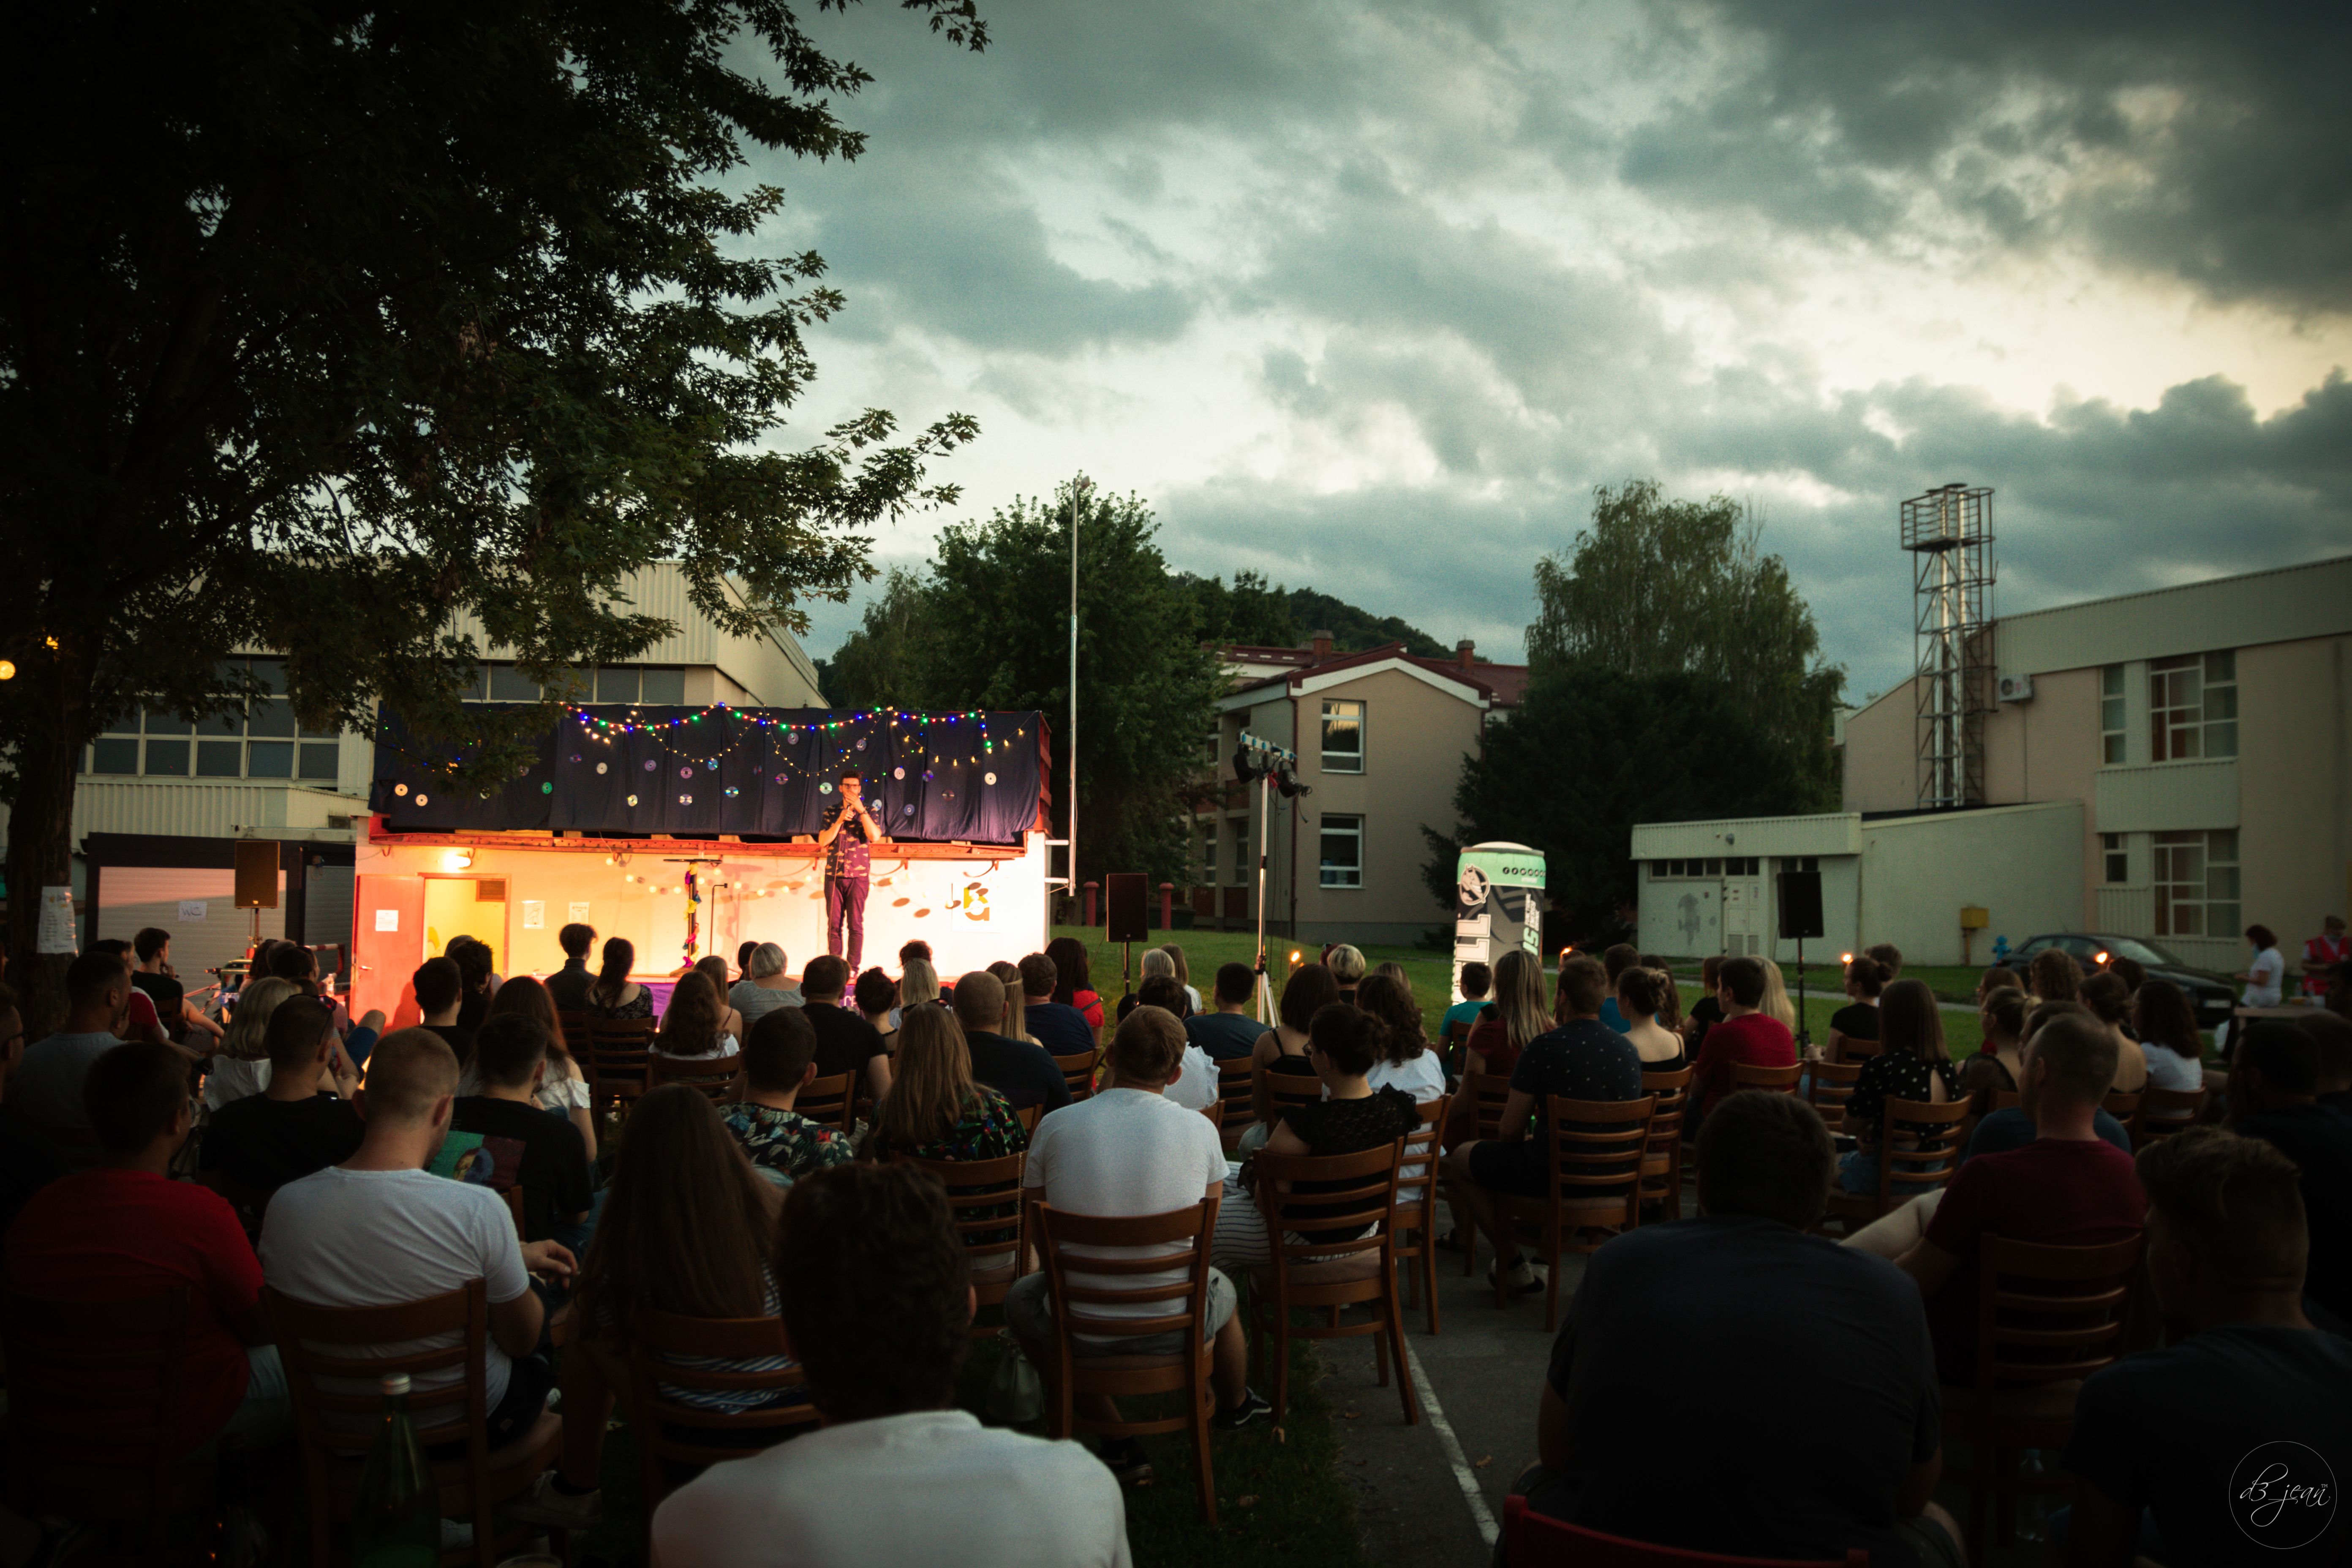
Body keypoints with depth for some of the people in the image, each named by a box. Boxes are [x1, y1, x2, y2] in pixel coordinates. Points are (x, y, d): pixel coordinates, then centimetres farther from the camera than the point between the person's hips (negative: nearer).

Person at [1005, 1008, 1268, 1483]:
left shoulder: (1055, 1126, -11)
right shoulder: (1200, 1130, -10)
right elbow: (1204, 1241, 3)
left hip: (1078, 1328, -1)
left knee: (1020, 1297, 32)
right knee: (1220, 1288, 35)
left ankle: (1117, 1438, 23)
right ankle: (1234, 1407, 64)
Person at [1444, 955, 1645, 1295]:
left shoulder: (1546, 1048, -17)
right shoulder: (1629, 1050, 0)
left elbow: (1511, 1131, -12)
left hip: (1552, 1175, -7)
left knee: (1461, 1159, 16)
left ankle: (1513, 1263, 19)